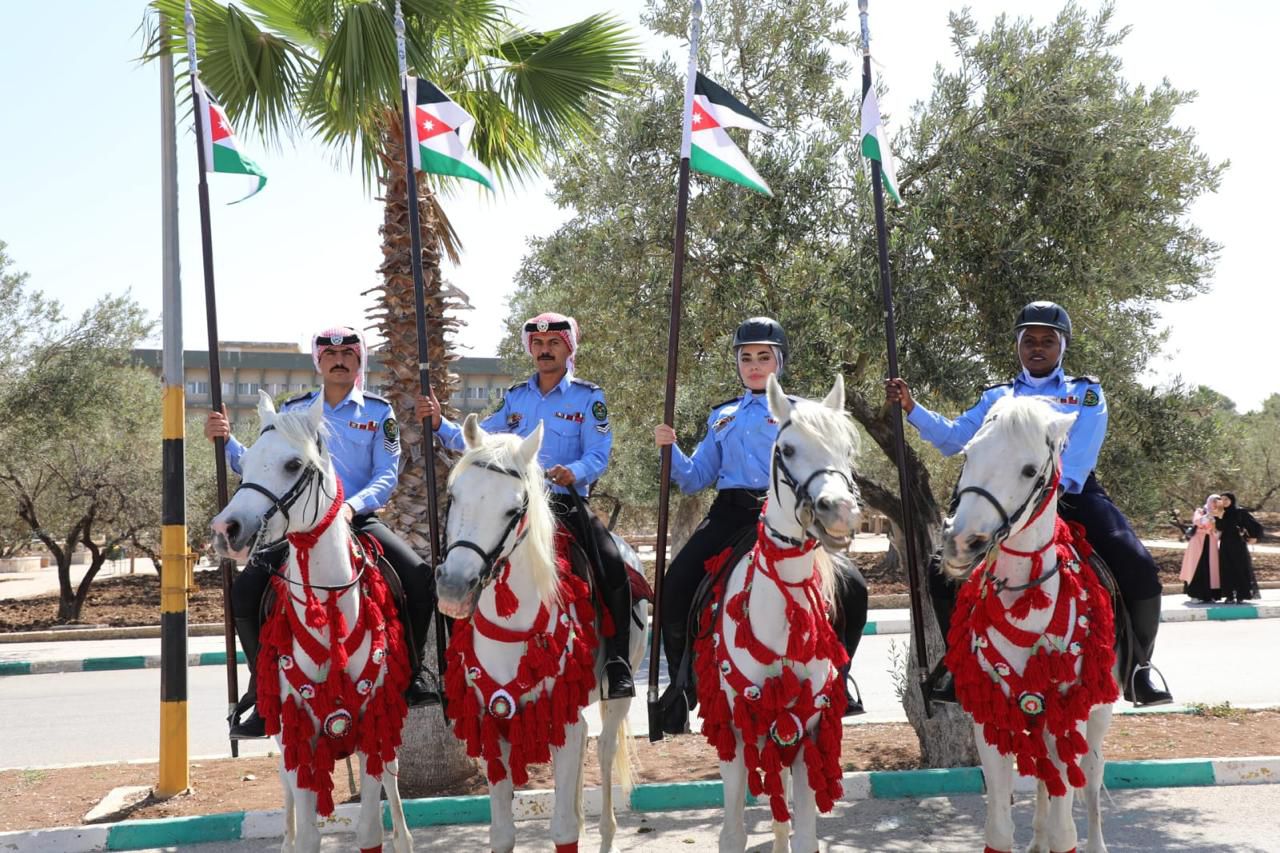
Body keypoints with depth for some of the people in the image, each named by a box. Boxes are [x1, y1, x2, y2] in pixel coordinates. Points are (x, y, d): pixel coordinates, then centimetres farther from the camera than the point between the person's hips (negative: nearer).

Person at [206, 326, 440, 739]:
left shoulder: (379, 412, 6)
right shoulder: (292, 411, 10)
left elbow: (387, 474, -3)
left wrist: (353, 505, -21)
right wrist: (227, 442, -10)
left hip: (360, 520, -1)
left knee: (420, 577, -22)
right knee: (245, 590, -20)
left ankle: (411, 671, 0)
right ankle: (263, 687, -3)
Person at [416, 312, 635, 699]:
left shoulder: (588, 397, 2)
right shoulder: (515, 397, 13)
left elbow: (599, 455, -7)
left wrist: (575, 472, -28)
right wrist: (440, 424, -2)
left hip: (568, 503, -3)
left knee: (613, 567, -24)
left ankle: (618, 665, -14)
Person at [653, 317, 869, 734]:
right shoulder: (723, 416, 21)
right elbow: (694, 480, 19)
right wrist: (670, 449, 3)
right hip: (731, 514, 2)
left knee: (851, 590, -20)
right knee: (675, 589, -19)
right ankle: (682, 689, -2)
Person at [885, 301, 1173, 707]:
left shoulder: (1086, 393, 11)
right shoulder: (998, 398, 19)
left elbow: (1080, 454, -5)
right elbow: (953, 438, 9)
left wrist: (1054, 490, -23)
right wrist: (911, 407, -3)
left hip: (1073, 495, -2)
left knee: (1138, 568, -23)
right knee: (945, 572, -15)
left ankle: (1137, 667, -3)